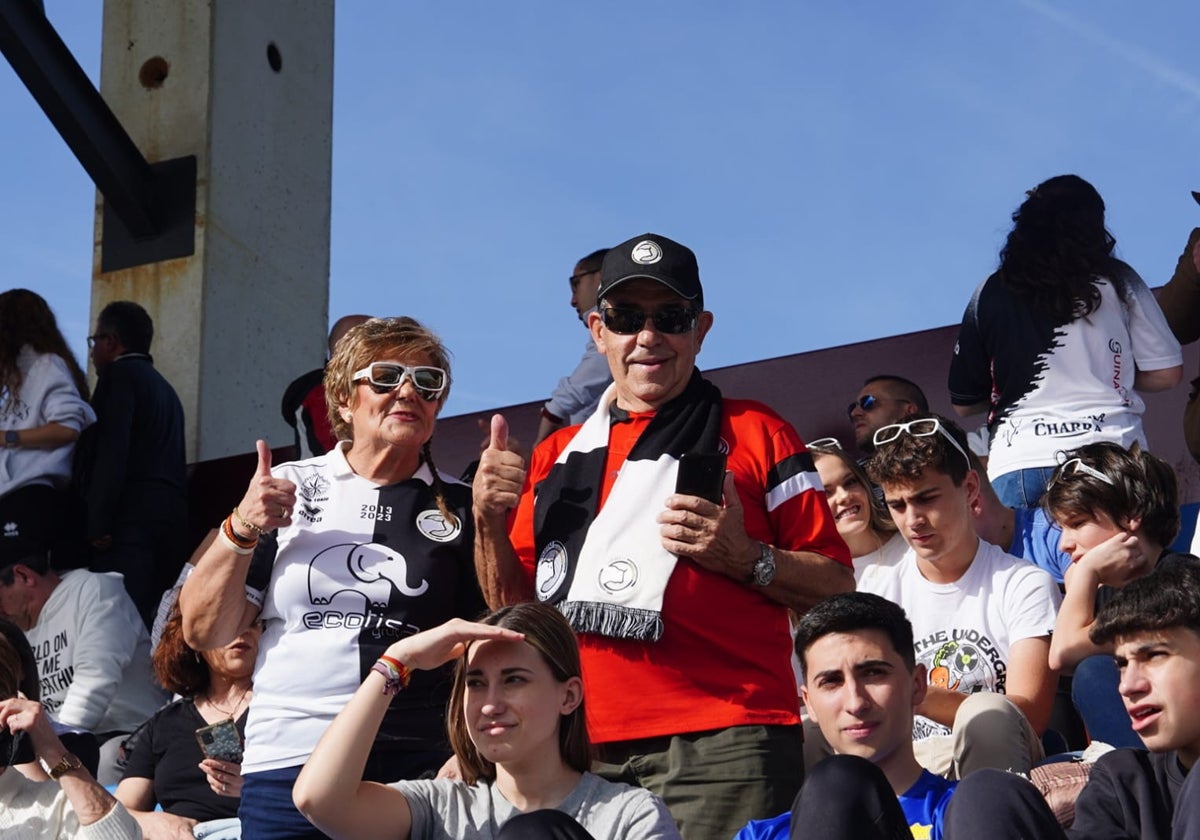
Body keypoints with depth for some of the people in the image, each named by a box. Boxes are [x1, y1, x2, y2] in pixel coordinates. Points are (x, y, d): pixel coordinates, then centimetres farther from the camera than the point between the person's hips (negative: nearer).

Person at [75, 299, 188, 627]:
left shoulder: (120, 374, -1)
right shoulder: (164, 388, 24)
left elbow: (112, 452, -13)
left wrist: (97, 523, -16)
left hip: (131, 518, -8)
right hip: (170, 519, 8)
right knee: (154, 620, 5)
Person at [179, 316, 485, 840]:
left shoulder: (461, 508, 7)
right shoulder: (289, 488, 8)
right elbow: (203, 632, 8)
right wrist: (241, 531, -6)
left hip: (419, 769, -1)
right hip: (287, 763, 1)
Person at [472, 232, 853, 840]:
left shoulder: (755, 435, 8)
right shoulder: (557, 456, 19)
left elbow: (837, 590, 4)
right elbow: (514, 608, 19)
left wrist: (746, 559, -13)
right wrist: (489, 522, 4)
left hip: (722, 744, -3)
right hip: (584, 754, 4)